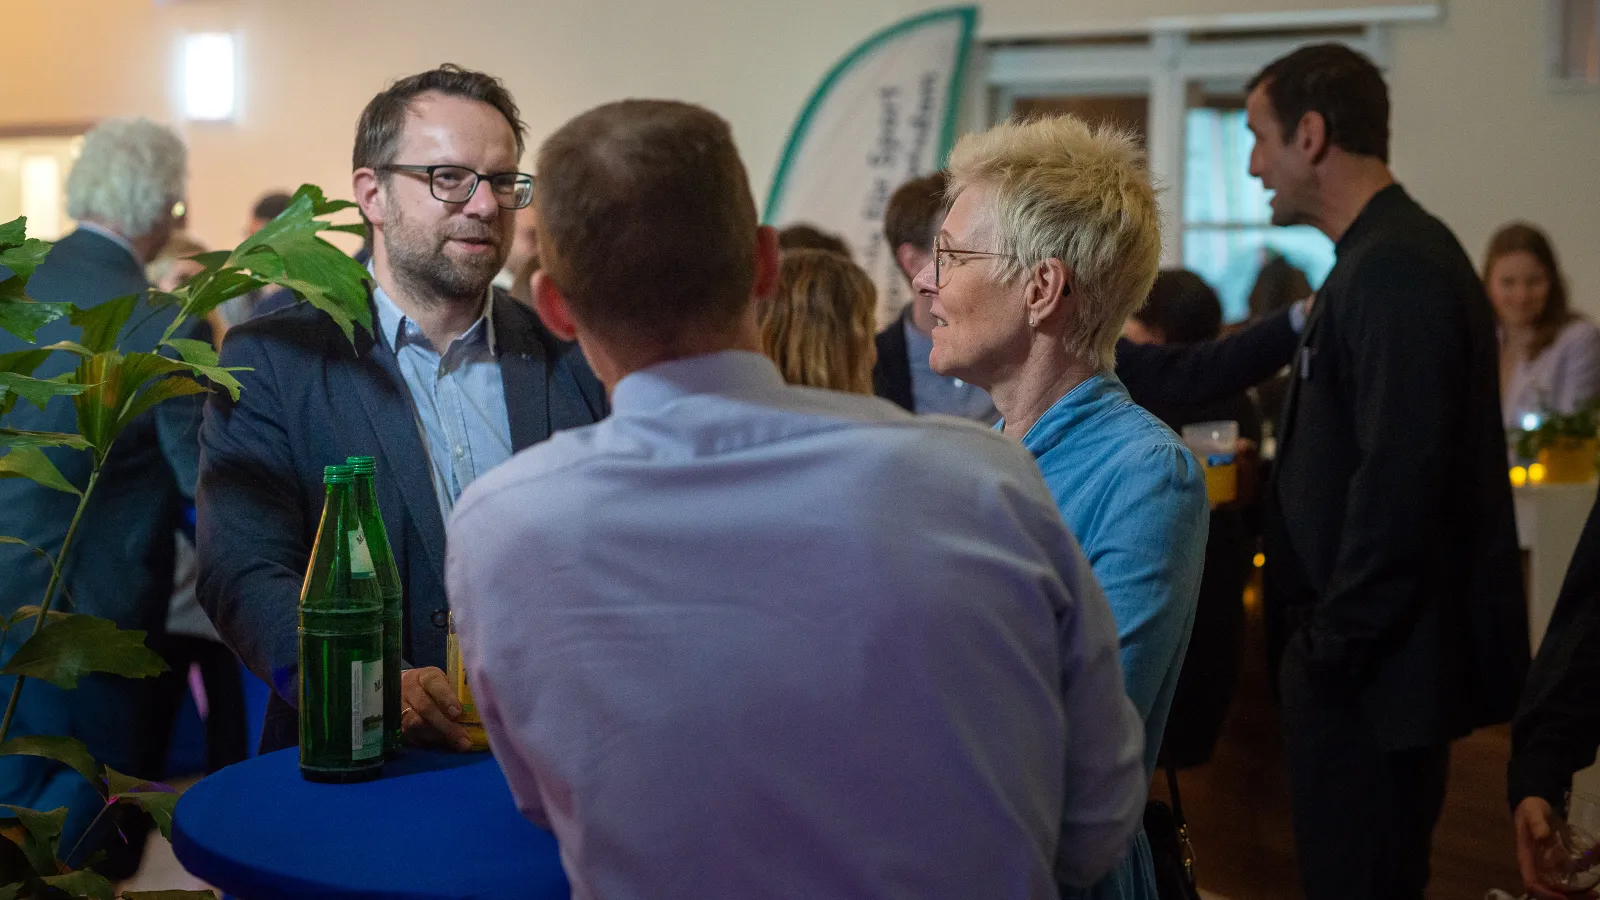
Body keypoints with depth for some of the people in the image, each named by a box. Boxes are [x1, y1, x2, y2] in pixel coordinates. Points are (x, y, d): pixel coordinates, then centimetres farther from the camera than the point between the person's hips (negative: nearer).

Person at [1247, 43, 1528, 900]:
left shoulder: (1395, 269, -18)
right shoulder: (1383, 257, 13)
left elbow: (1397, 482, -24)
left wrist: (1336, 644, -17)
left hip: (1374, 667, -10)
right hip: (1369, 658, 10)